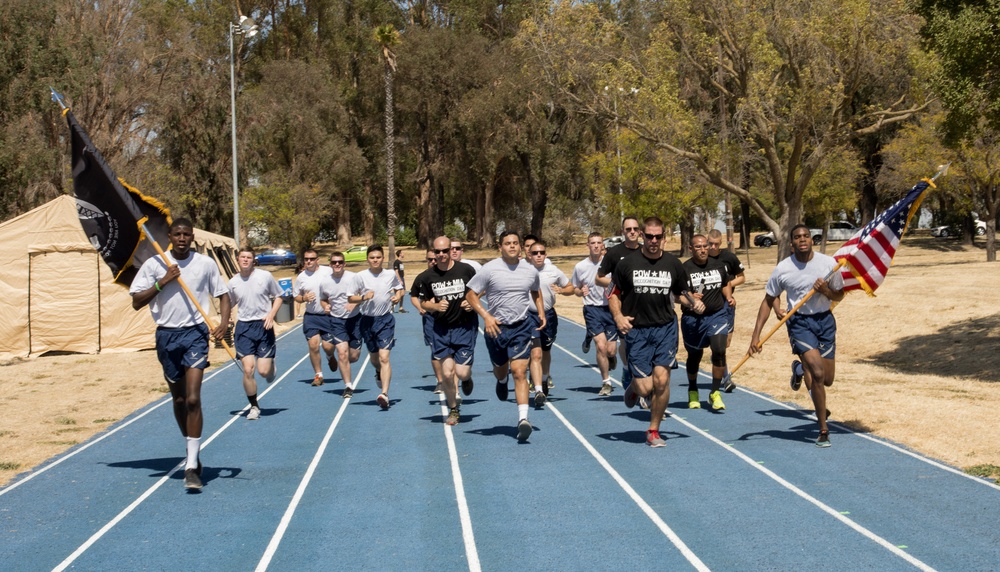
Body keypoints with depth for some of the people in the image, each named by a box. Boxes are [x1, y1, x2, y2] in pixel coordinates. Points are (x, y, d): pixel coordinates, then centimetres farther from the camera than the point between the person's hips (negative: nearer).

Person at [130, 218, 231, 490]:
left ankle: (191, 466, -14)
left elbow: (223, 294, 10)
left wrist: (224, 321, -7)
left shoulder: (206, 263, 1)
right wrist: (163, 281, -13)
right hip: (167, 334, 2)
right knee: (178, 400, 14)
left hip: (195, 333, -2)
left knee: (193, 399, -14)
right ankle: (192, 452, 33)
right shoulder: (154, 264, 1)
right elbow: (137, 302, -2)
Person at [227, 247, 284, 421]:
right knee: (248, 369, -9)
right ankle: (254, 406, 8)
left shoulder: (265, 276, -3)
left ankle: (271, 366, 34)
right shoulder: (233, 283, 2)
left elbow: (278, 297, 8)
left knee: (263, 371, -6)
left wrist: (271, 315, -8)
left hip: (263, 326, -1)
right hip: (243, 327, 1)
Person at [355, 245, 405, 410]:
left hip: (386, 319, -1)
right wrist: (363, 297, -20)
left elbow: (399, 288, 20)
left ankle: (384, 394, -20)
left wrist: (397, 296, -2)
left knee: (384, 357, -14)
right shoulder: (361, 276, -4)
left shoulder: (391, 275, 1)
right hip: (368, 320, 1)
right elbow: (351, 298, -1)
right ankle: (379, 373, 52)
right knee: (374, 357, 17)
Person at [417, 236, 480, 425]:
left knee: (462, 372, -7)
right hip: (441, 329, 2)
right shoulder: (427, 277, -3)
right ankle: (453, 409, 21)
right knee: (447, 373, -2)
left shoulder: (466, 270, -7)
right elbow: (423, 303, 7)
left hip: (465, 326, -1)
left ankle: (467, 379, 32)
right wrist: (436, 306, -14)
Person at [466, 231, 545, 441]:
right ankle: (501, 380, 58)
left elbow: (535, 292, 22)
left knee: (519, 371, -14)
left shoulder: (530, 271, 1)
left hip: (521, 327, 0)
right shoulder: (489, 269, -9)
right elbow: (470, 295, -6)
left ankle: (523, 418, -19)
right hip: (496, 327, 0)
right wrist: (486, 316, -17)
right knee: (500, 369, 18)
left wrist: (541, 312, 8)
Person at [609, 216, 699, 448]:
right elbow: (614, 294, 6)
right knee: (645, 388, -7)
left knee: (661, 380, -11)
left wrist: (694, 303, -3)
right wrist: (618, 316, -12)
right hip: (637, 330, -1)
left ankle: (653, 430, 7)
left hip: (666, 328, 2)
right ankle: (633, 387, 33)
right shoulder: (627, 263, -1)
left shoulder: (673, 264, 5)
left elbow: (680, 293, 17)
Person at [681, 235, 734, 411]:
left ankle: (715, 393, -7)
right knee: (695, 356, 14)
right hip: (692, 318, -1)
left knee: (719, 350, -18)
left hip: (717, 315, 2)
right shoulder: (684, 269, -9)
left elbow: (726, 284, 21)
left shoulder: (719, 265, 4)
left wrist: (729, 297, 2)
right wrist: (688, 297, -29)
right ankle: (693, 392, 38)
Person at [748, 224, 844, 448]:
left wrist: (826, 291, -16)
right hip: (799, 322, -3)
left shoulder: (828, 263, -4)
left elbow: (839, 296, 8)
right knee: (818, 374, -18)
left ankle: (800, 369, 45)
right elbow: (768, 301, 1)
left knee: (827, 380, 8)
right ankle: (823, 430, -4)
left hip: (825, 321, 3)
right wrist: (756, 335, -4)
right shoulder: (782, 269, -8)